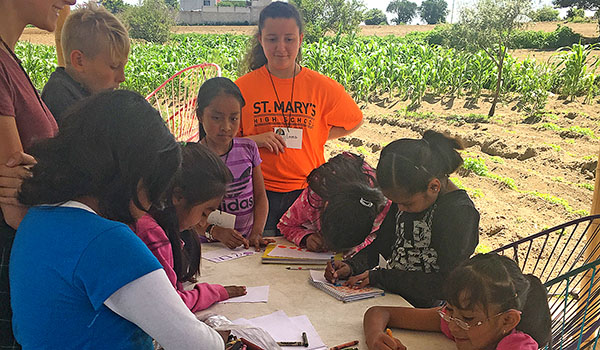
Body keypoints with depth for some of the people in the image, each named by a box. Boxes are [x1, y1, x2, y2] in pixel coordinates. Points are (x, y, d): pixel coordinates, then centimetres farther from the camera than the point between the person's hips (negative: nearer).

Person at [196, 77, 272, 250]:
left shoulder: (248, 148, 6)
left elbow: (260, 196, 7)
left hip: (247, 241, 2)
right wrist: (215, 231, -21)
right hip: (208, 244, -2)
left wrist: (256, 233, -7)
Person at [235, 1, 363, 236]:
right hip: (260, 192, 0)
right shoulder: (242, 88, -2)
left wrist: (317, 137, 3)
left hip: (308, 191, 1)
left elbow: (354, 122, 16)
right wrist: (254, 140, -13)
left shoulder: (322, 87, -1)